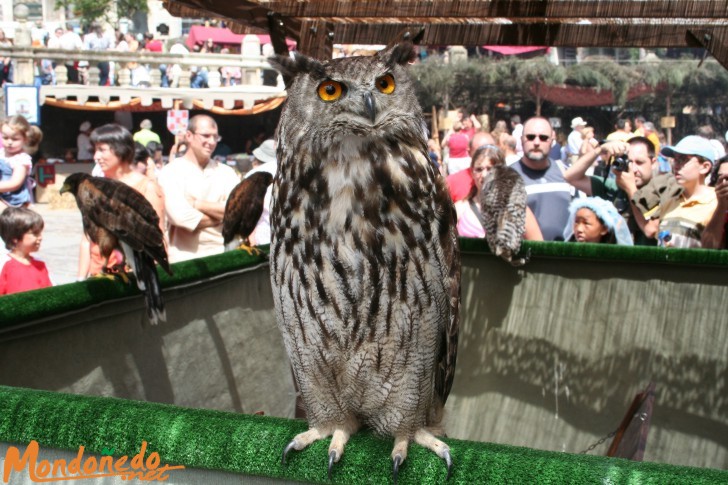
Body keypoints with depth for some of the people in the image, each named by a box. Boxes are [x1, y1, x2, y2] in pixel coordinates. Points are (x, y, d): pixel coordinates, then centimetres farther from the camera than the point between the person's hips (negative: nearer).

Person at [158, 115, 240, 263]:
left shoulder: (226, 172, 12)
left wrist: (197, 204, -6)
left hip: (223, 254, 3)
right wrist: (220, 216, -2)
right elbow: (181, 216, -14)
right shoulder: (171, 172, 0)